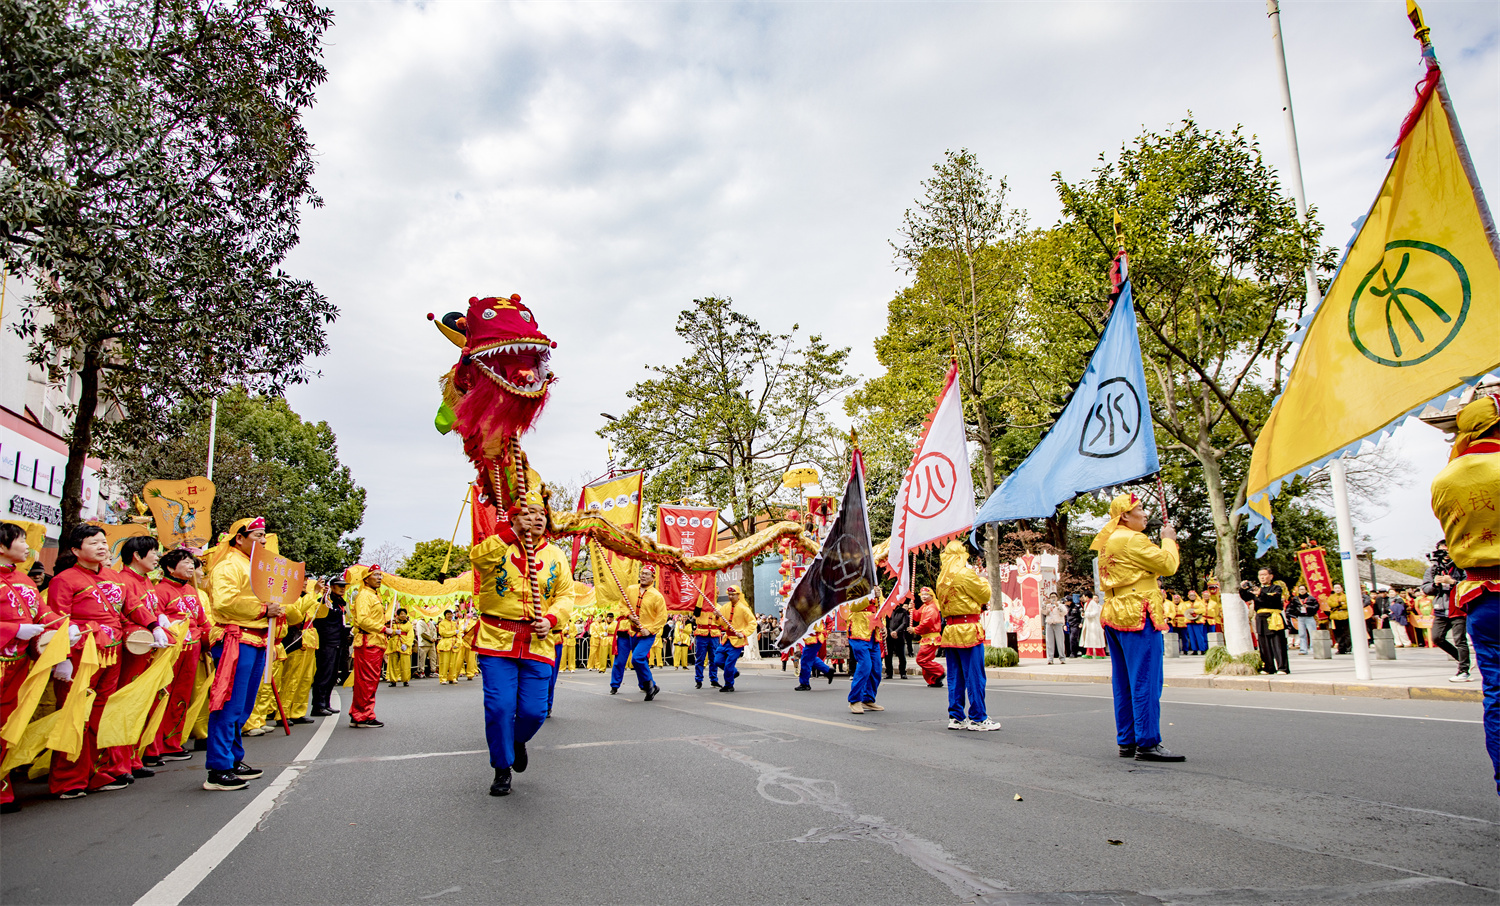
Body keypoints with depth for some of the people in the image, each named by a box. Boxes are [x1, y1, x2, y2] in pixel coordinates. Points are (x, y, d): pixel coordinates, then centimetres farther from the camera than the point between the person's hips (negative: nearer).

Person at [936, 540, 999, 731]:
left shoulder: (942, 577, 11)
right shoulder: (965, 574, -12)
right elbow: (985, 595, -4)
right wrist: (982, 579, 12)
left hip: (950, 630, 8)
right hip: (968, 629, -8)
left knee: (955, 677, 11)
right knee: (974, 676, -2)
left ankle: (956, 717, 14)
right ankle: (977, 719, 2)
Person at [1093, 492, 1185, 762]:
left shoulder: (1107, 542, 18)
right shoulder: (1132, 539, -12)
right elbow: (1168, 566, -10)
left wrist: (1166, 542, 18)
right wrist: (1169, 539, 5)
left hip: (1114, 615, 10)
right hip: (1138, 615, -10)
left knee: (1124, 683, 11)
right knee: (1146, 681, -8)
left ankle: (1127, 742, 15)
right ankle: (1147, 744, -7)